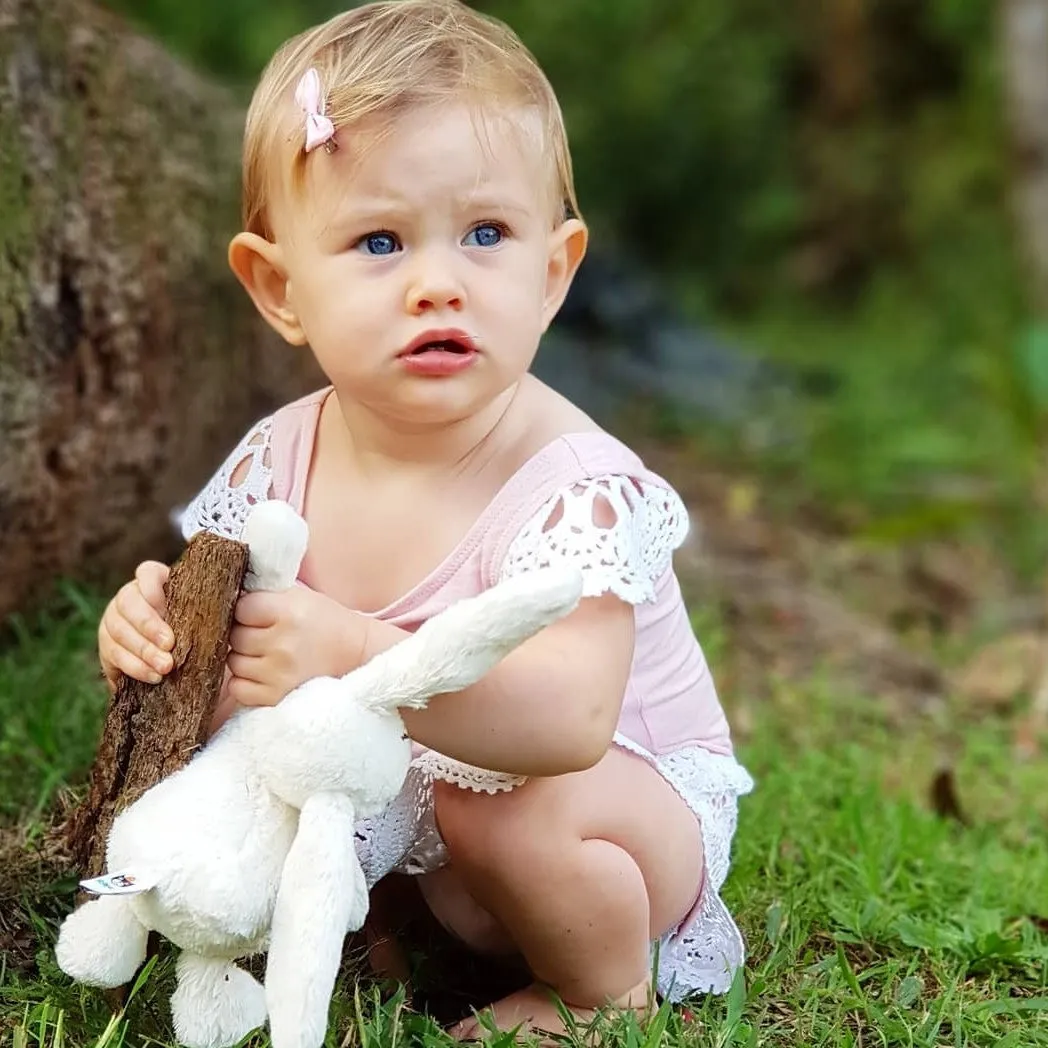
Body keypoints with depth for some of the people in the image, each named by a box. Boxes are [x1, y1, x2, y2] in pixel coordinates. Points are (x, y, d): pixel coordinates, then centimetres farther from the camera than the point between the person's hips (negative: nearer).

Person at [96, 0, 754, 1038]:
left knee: (504, 815, -34)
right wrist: (146, 624, -28)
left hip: (629, 796, -5)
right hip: (397, 802, 6)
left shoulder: (573, 484, -29)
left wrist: (352, 658, -54)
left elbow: (569, 721, -42)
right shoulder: (275, 463, -11)